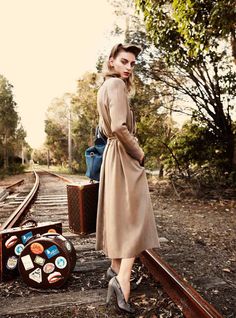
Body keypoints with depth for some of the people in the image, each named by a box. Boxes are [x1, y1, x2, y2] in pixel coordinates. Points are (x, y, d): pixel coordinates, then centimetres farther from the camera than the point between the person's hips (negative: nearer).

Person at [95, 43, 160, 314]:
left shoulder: (105, 87, 18)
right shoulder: (116, 84, -11)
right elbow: (120, 127, -25)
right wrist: (139, 153, -12)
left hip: (112, 154, 10)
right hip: (124, 157, -10)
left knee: (118, 212, 14)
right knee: (134, 215, -8)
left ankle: (116, 267, 26)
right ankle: (122, 279, -11)